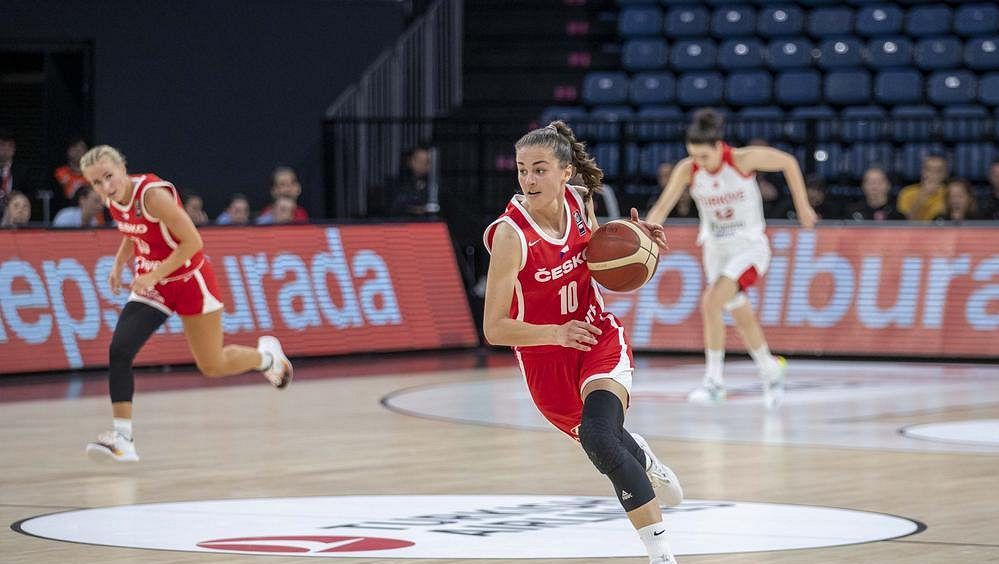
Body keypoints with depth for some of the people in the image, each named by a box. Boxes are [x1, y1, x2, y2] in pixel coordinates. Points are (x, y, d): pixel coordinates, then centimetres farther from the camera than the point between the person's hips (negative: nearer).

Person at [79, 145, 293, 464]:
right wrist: (119, 264, 4)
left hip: (189, 281, -6)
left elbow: (192, 241, -27)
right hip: (151, 285, 6)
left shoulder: (152, 194, -28)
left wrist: (154, 275, -29)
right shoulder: (114, 200, -5)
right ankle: (122, 439, -15)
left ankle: (266, 356, 39)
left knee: (213, 366, 7)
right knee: (119, 351, -16)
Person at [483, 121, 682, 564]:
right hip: (545, 358, -1)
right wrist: (556, 332, -37)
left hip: (599, 336, 1)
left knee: (599, 438, -25)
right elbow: (494, 329, -24)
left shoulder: (580, 200, -10)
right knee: (604, 440, 20)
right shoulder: (511, 235, -24)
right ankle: (644, 462, 60)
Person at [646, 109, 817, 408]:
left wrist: (802, 205, -2)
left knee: (711, 302, -23)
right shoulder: (687, 170, -14)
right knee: (742, 317, 15)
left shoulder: (743, 159, -22)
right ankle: (770, 372, 39)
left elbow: (789, 163, -7)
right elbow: (662, 207, -20)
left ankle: (714, 380, -13)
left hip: (749, 246, -5)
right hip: (716, 249, 5)